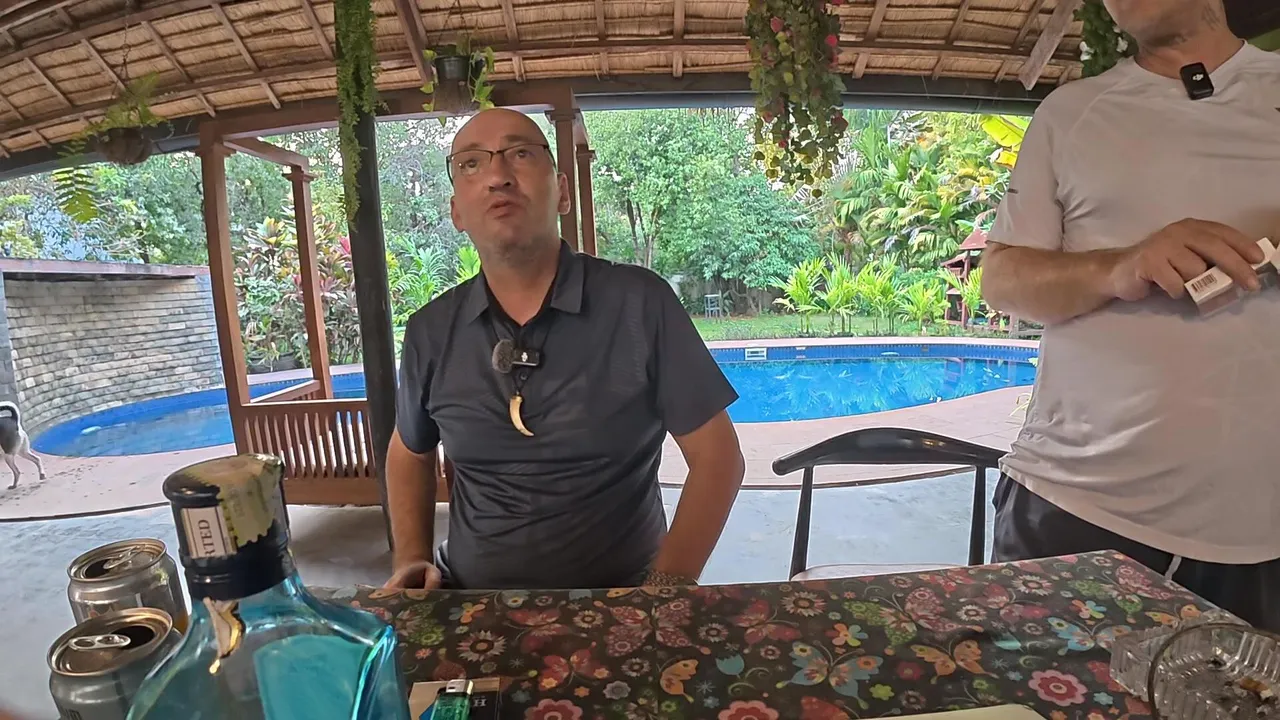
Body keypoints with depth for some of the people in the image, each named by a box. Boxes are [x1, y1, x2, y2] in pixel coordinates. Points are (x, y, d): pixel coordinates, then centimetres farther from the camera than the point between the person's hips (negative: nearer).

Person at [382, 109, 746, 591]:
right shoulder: (430, 332, 0)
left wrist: (667, 590, -15)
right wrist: (411, 558, 1)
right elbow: (409, 453, 16)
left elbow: (717, 456, -6)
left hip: (618, 602, -2)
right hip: (472, 603, 3)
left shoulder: (641, 303, -11)